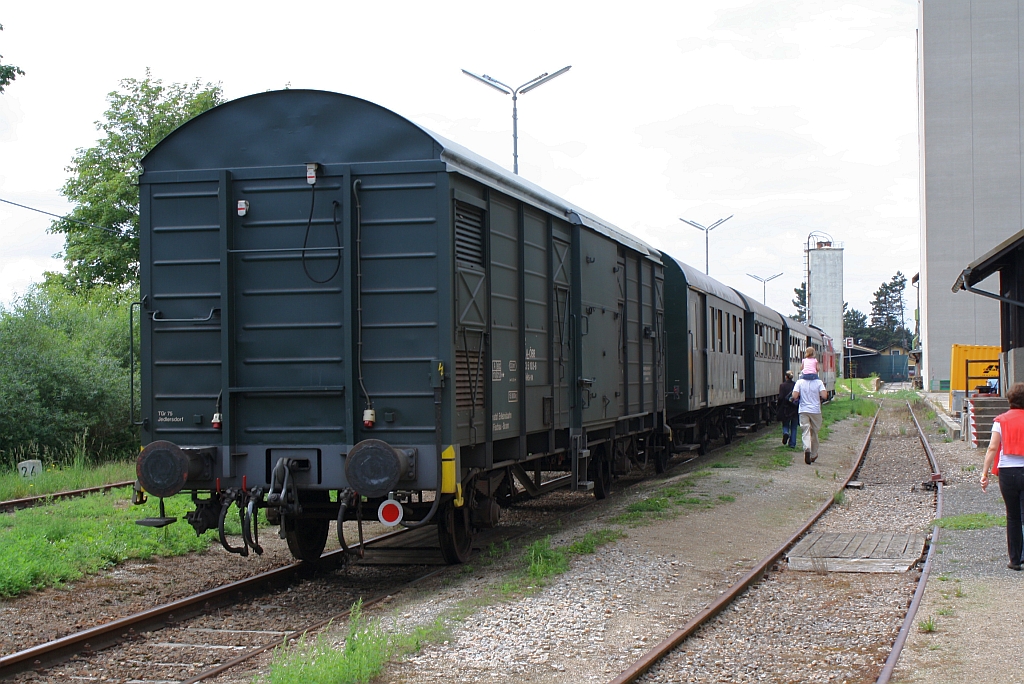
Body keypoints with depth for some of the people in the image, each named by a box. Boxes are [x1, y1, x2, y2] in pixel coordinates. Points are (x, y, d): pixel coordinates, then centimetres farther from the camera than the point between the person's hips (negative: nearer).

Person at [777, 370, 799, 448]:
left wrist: (779, 407, 1)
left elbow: (780, 398, -11)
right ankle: (792, 443, 9)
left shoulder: (782, 386, -8)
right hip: (795, 409, 2)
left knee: (785, 425, 13)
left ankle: (786, 433, -18)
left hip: (785, 409, -2)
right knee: (794, 427, 10)